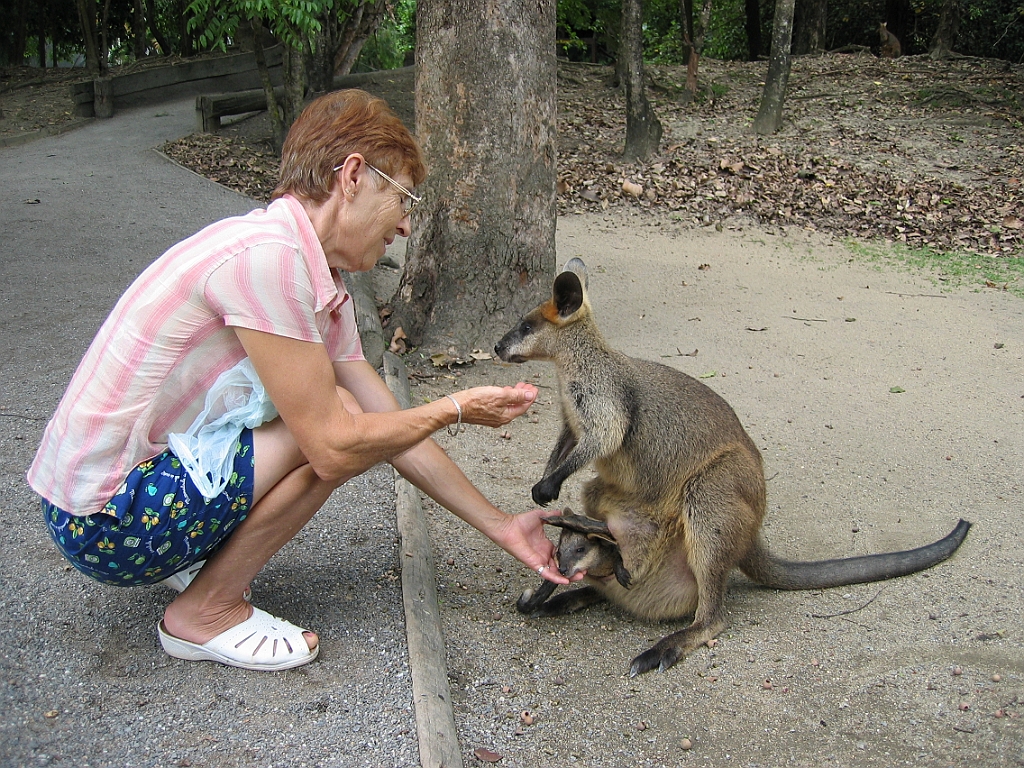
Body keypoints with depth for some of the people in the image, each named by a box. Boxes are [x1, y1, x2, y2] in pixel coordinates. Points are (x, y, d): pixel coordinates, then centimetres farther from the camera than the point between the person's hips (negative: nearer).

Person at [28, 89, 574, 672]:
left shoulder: (324, 288, 5)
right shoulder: (266, 254, -24)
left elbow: (397, 430, 9)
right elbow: (334, 448, -23)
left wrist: (501, 526, 9)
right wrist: (457, 409, -9)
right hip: (103, 520, -9)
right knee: (337, 424, -16)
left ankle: (191, 560, 14)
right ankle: (205, 614, -1)